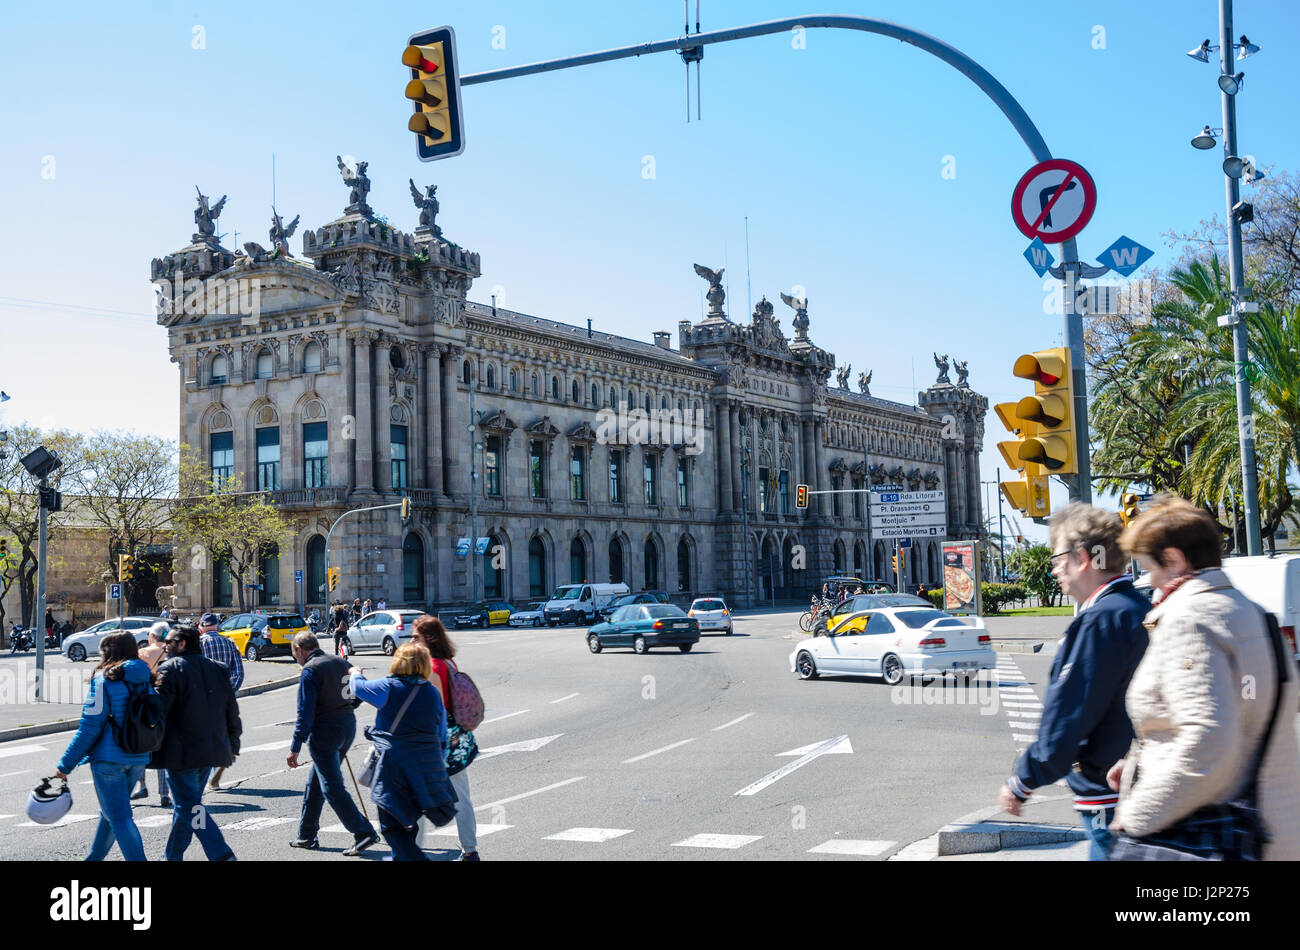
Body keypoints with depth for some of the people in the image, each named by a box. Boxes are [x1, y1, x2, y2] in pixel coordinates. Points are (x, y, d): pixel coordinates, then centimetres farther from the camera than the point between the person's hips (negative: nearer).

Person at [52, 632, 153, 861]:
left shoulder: (104, 679, -12)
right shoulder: (145, 680, 6)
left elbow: (90, 727, -14)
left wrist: (65, 765, -9)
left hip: (109, 759, -7)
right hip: (138, 760, 7)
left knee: (120, 818, -2)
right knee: (111, 812, 23)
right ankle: (94, 857, 37)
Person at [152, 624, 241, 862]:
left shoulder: (170, 668, -8)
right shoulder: (217, 670, 13)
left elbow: (158, 709, -16)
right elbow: (232, 712, 16)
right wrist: (232, 745, 24)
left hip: (181, 752, -7)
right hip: (211, 750, 7)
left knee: (190, 805, -5)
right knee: (187, 803, 19)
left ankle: (221, 854, -16)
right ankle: (173, 855, 29)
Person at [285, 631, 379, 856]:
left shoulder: (310, 670, -12)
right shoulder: (340, 662, 10)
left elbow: (305, 713, -17)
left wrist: (295, 748, -15)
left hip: (324, 731, -8)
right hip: (348, 726, 8)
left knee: (333, 787, -5)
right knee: (315, 782, 19)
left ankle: (364, 833, -11)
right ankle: (307, 835, 26)